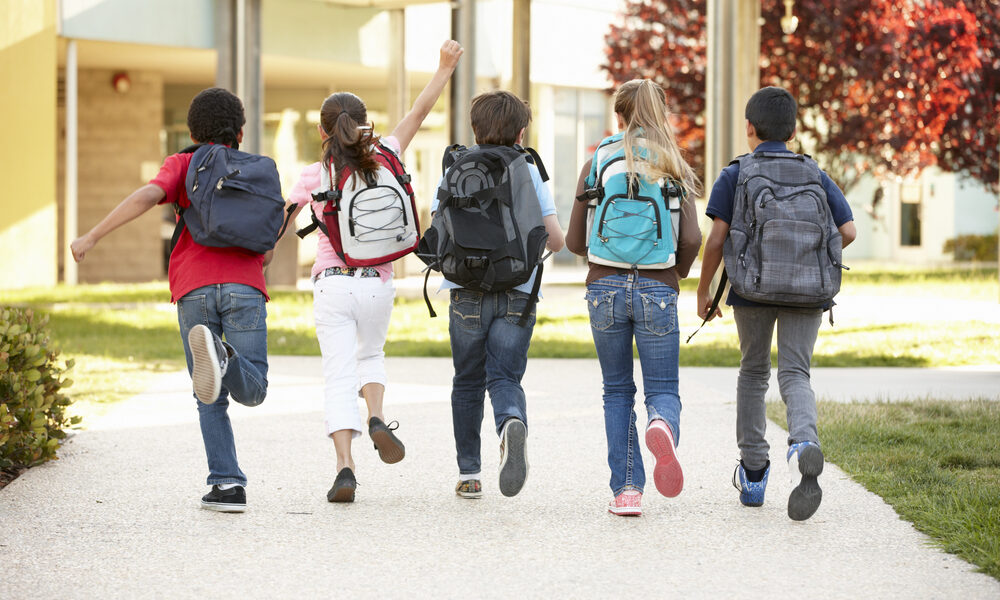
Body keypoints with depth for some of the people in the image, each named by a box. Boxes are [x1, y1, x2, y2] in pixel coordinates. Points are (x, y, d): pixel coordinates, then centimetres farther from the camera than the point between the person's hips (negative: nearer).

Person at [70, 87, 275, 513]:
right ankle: (221, 354, -30)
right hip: (244, 285, 0)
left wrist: (92, 236, -4)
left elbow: (148, 195, -6)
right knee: (252, 391, 3)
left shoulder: (183, 164, 16)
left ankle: (227, 484, -6)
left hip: (193, 289, 0)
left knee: (212, 400, 9)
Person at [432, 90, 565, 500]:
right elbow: (555, 239, 1)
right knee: (505, 378, -1)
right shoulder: (531, 173, 5)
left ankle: (469, 474, 18)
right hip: (519, 294, 0)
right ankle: (513, 424, -35)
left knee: (468, 383, 14)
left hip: (468, 294, 0)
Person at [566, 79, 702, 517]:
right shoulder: (674, 169, 3)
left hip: (605, 287, 1)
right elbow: (691, 239, -5)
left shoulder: (596, 166, 4)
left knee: (617, 391, 13)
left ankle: (626, 489, 4)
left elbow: (575, 241, 4)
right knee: (663, 390, 5)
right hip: (657, 290, -1)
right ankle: (662, 426, -31)